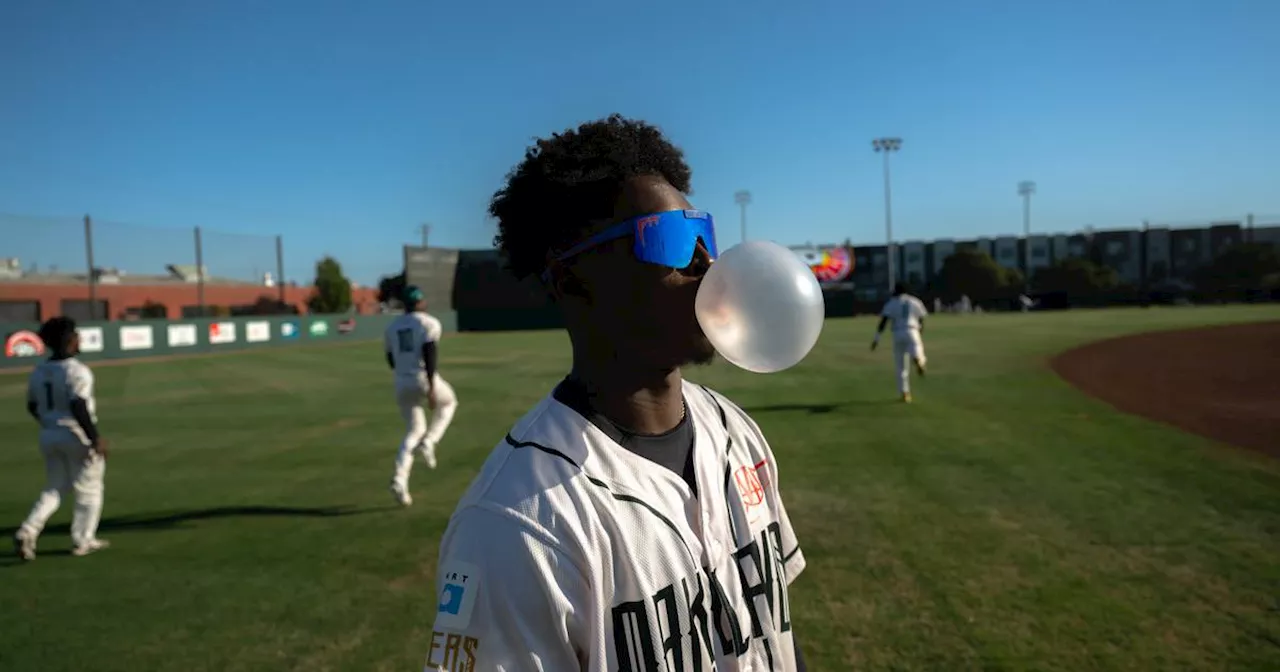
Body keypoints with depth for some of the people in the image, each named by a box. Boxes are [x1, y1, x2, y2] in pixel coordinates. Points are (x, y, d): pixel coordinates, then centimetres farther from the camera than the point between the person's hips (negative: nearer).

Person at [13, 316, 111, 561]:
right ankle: (82, 541, 14)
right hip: (78, 436, -7)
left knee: (54, 489, 20)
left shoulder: (39, 371, 6)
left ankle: (27, 532, 3)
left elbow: (32, 406, 14)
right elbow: (78, 407, -25)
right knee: (88, 490, 8)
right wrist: (95, 438, -22)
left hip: (48, 436, 7)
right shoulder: (77, 371, -17)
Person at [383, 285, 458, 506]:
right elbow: (429, 353, -17)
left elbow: (391, 360, 17)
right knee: (448, 402, 28)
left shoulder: (392, 327, 14)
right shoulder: (429, 323, -4)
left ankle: (399, 481, -2)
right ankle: (428, 442, 5)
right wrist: (431, 386, -22)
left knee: (413, 431, 16)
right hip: (424, 380, -5)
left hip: (401, 384, 5)